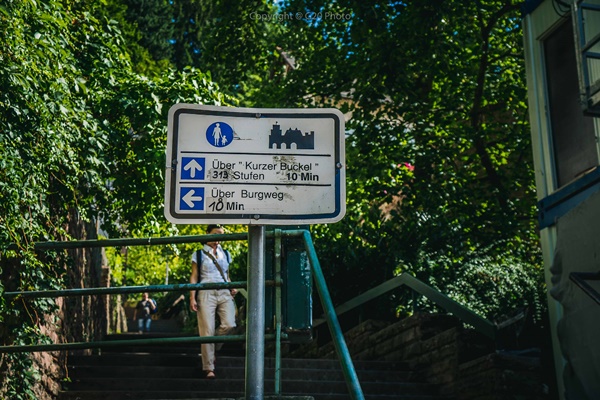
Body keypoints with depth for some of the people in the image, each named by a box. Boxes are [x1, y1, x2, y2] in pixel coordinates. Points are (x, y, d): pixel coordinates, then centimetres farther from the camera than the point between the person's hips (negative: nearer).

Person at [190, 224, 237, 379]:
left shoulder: (225, 254, 18)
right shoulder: (199, 255, 7)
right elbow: (194, 277, 4)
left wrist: (232, 288, 4)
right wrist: (192, 298, -5)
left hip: (224, 293, 4)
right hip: (206, 293, -3)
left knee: (229, 324, -17)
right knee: (207, 330, -7)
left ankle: (208, 346, 10)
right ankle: (208, 368, -1)